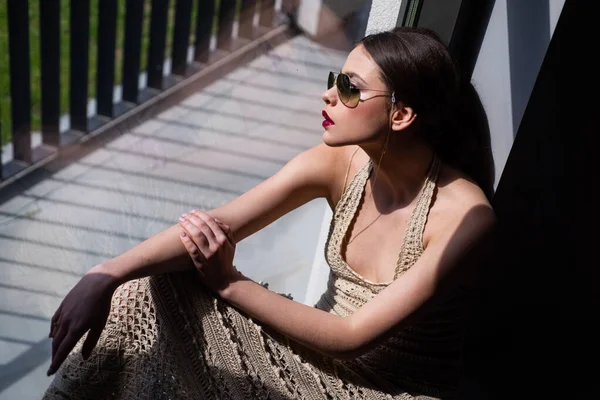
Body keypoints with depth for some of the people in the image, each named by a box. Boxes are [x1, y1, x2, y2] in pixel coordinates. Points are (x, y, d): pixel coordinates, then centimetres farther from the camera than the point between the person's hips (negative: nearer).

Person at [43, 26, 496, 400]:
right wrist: (106, 274, -30)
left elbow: (352, 336, -25)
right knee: (157, 278, -11)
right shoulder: (339, 163, -11)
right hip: (322, 348, 5)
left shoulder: (464, 216, -25)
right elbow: (215, 223, -17)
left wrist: (227, 283, -24)